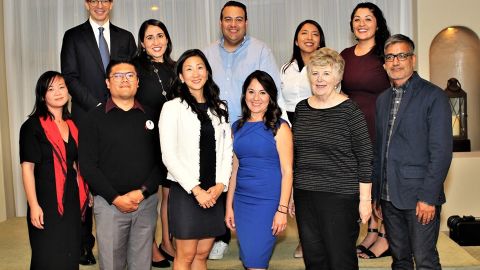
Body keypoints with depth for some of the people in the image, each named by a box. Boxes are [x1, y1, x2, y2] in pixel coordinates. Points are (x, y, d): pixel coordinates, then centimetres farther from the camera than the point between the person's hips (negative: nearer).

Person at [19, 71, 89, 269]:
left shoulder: (72, 125, 11)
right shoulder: (33, 126, -7)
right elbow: (27, 167, -11)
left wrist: (83, 195, 10)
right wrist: (34, 206, -17)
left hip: (72, 201, 6)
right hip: (46, 202, -6)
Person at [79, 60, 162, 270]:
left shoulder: (150, 116, 8)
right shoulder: (95, 117, 1)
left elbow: (160, 160, 4)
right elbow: (87, 164, -5)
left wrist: (142, 192, -9)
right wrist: (116, 198, -11)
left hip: (146, 202, 2)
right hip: (109, 203, -2)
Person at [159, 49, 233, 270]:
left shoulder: (219, 108, 11)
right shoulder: (173, 107, -5)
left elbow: (227, 150, 8)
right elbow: (169, 155, -9)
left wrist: (220, 185, -5)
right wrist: (196, 190, -12)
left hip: (214, 192, 4)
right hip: (185, 192, -4)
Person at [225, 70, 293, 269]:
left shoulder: (279, 127, -5)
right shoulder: (238, 127, 9)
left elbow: (287, 171, -8)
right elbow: (235, 169, 12)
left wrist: (282, 209, -13)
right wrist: (229, 206, 10)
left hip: (267, 201, -5)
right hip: (242, 201, 5)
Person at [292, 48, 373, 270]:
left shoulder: (349, 110, -8)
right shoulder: (301, 108, 8)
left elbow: (365, 157, -7)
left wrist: (365, 199, -9)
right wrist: (289, 193, 15)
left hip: (340, 196, -5)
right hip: (304, 195, 5)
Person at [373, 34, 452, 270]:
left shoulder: (433, 96, -5)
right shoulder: (382, 100, 13)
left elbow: (441, 151, -10)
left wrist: (429, 197, -16)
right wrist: (376, 194, 12)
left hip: (420, 197, -5)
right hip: (389, 197, 6)